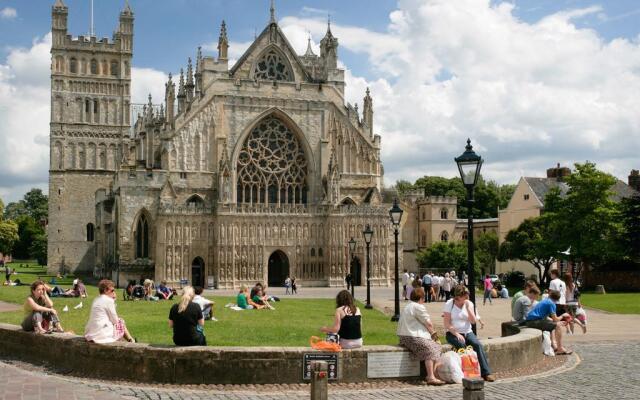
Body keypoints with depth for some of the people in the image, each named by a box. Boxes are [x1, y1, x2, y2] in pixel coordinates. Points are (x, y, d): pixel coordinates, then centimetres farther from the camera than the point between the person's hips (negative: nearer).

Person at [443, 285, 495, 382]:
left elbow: (473, 321, -3)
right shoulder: (449, 304, -5)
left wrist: (468, 307, -11)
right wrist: (456, 334, -20)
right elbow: (447, 324, -9)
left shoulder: (469, 304, 6)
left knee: (478, 344, -24)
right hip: (453, 333, -3)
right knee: (462, 345, -33)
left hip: (467, 332, 3)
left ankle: (486, 373, -25)